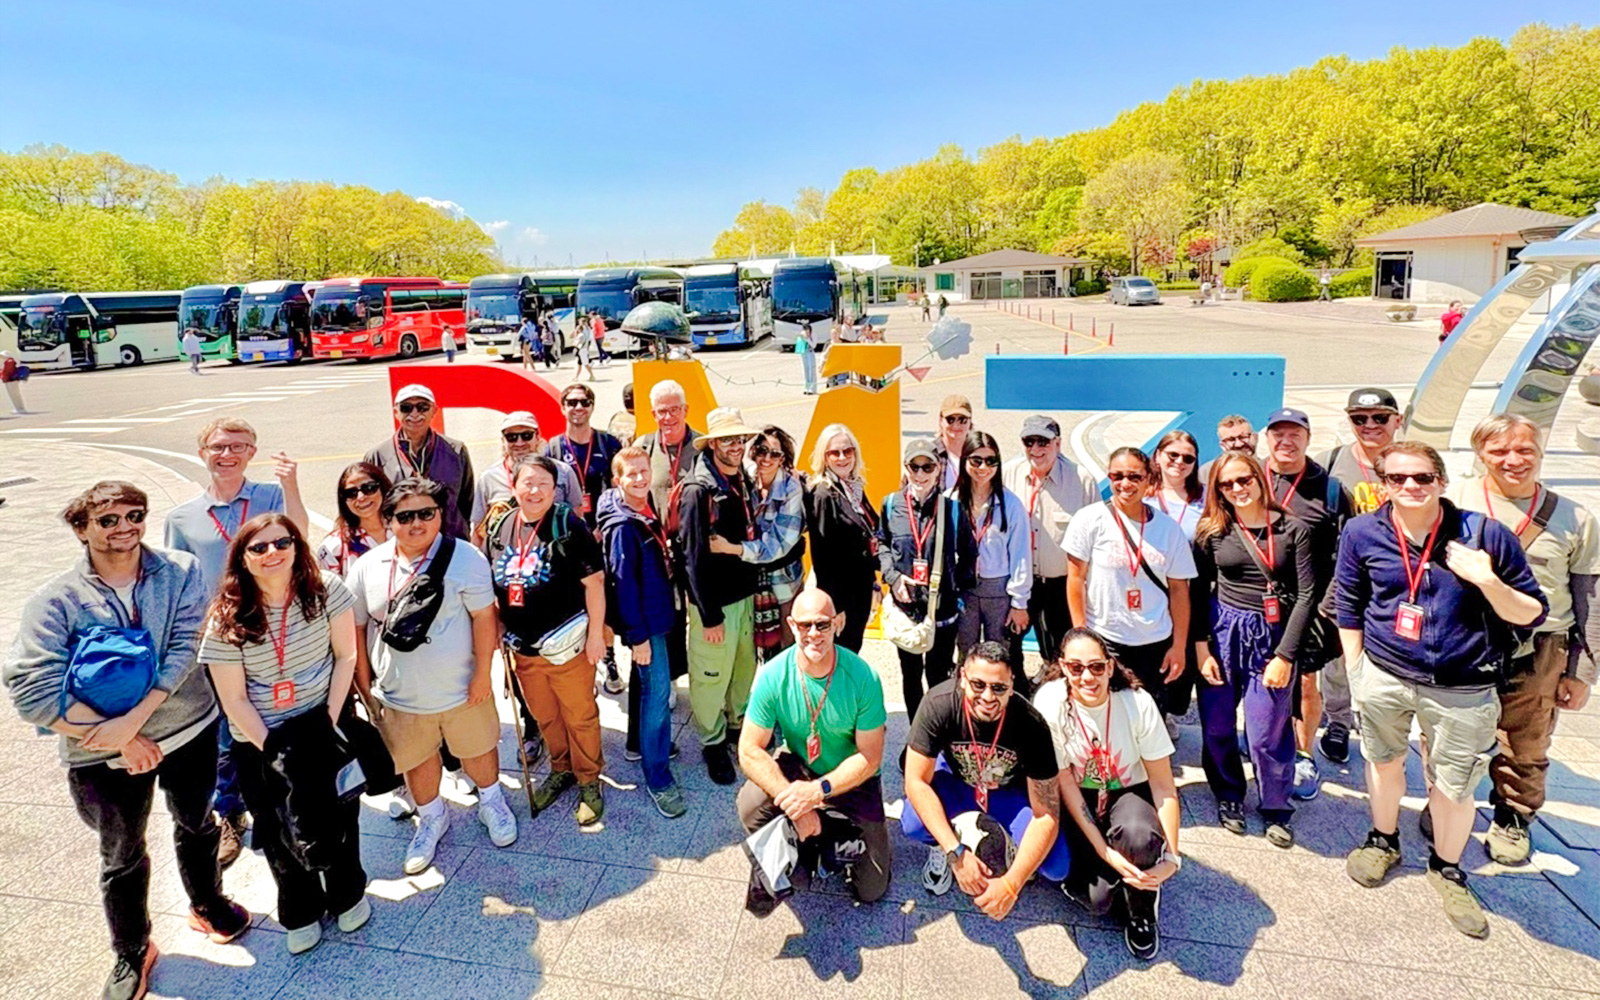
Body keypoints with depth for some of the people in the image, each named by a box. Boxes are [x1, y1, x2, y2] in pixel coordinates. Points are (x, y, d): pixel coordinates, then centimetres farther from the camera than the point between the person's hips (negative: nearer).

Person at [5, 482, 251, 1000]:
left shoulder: (181, 572, -10)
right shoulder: (56, 601, -13)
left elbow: (185, 650, -18)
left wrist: (135, 717, -27)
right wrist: (120, 738, -22)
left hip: (189, 730, 1)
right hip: (107, 756, -1)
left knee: (197, 824, 24)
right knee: (122, 856, 19)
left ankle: (207, 904, 52)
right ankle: (131, 953, 44)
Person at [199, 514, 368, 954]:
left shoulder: (326, 591, -12)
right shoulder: (228, 619, -15)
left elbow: (345, 655, -6)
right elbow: (234, 700, -11)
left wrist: (331, 720, -11)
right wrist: (270, 749, -13)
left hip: (322, 723, 1)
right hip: (260, 739, 0)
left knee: (339, 814, 10)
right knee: (282, 830, 12)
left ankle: (347, 894, 38)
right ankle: (299, 913, 37)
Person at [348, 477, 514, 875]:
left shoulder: (465, 558, -15)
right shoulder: (367, 568, -6)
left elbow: (483, 616, -12)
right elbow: (356, 629, 2)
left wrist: (482, 672, -12)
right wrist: (365, 686, 4)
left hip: (460, 689, -2)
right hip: (398, 695, 2)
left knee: (477, 749, 17)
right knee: (417, 760, 19)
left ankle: (491, 803, 46)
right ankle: (432, 819, 45)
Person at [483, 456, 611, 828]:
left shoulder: (569, 525, -12)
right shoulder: (499, 530, 4)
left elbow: (593, 581, -12)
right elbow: (489, 587, 15)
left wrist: (595, 633, -13)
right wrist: (499, 631, 11)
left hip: (567, 644, -5)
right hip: (523, 647, 5)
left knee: (580, 716, 8)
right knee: (544, 717, 19)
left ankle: (589, 781, 26)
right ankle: (560, 770, 41)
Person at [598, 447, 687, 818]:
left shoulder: (648, 509, 5)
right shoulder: (622, 525, -20)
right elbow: (623, 582, -20)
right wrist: (637, 636, -19)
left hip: (658, 613, 9)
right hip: (643, 622, -9)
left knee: (650, 686, 21)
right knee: (657, 692, -5)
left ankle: (645, 742, 40)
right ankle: (657, 777, 5)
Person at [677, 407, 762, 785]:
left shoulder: (743, 482, 5)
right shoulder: (697, 490, -17)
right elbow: (694, 558, -18)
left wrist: (752, 589, 11)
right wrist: (709, 616, -16)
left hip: (745, 593, 7)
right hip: (714, 601, -7)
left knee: (745, 667, 18)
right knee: (711, 676, 6)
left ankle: (738, 725, 40)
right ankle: (713, 742, 26)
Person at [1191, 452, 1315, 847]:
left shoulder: (1292, 528, -2)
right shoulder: (1211, 531, 0)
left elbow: (1306, 594, -4)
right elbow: (1199, 592, 4)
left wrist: (1285, 655, -8)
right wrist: (1201, 647, -3)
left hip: (1273, 635, -1)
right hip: (1222, 631, 2)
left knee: (1266, 732, 1)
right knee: (1218, 725, 9)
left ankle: (1277, 809, 26)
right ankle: (1229, 796, 33)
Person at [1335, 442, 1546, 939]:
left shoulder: (1485, 534, -11)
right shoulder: (1362, 533, -7)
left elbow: (1533, 614, -4)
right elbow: (1347, 606, 5)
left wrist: (1487, 581, -23)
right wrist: (1355, 672, 5)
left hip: (1462, 688, -1)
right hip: (1384, 676, 1)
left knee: (1453, 787, 12)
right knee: (1384, 762, 20)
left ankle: (1446, 868, 38)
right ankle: (1384, 841, 45)